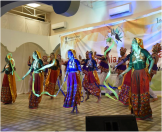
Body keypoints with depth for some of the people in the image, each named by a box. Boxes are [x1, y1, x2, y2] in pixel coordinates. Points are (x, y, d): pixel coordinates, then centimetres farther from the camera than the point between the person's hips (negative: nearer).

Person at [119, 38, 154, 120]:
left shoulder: (143, 51, 1)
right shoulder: (132, 54, 11)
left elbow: (152, 60, -1)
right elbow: (130, 67, 10)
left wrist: (149, 69, -8)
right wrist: (123, 73, 3)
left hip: (143, 74, -3)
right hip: (135, 75, 3)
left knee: (144, 92, -3)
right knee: (135, 93, 2)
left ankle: (145, 113, 6)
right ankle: (136, 113, 11)